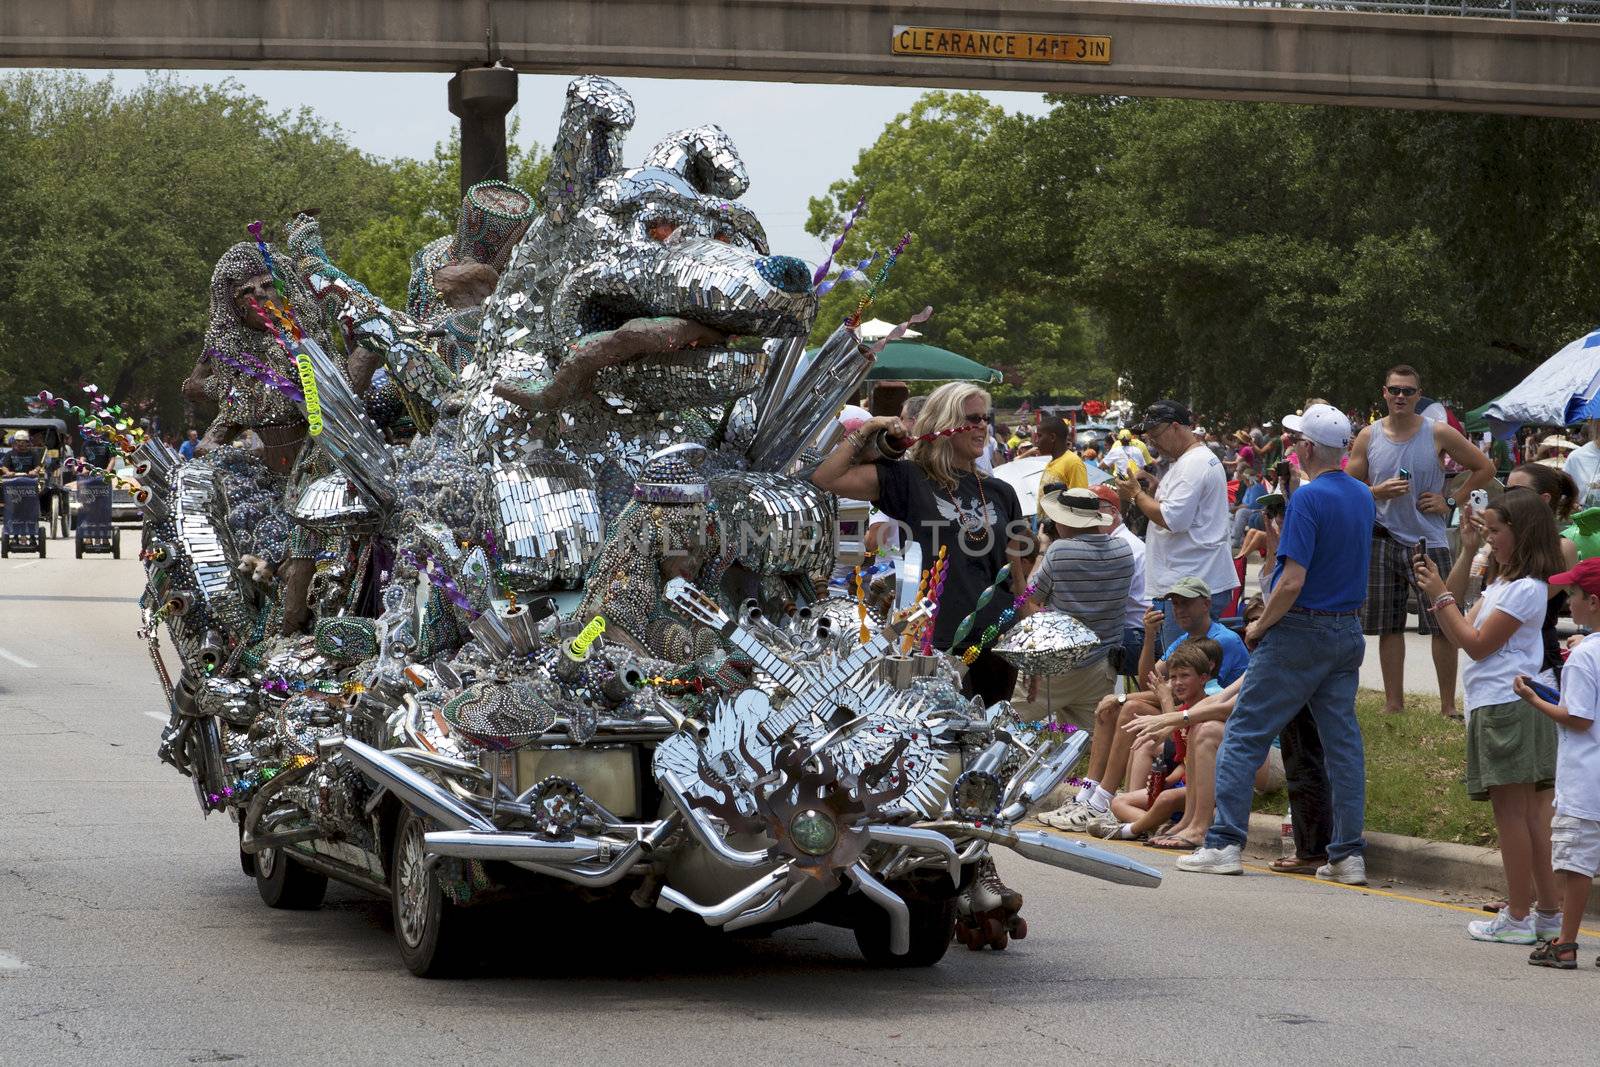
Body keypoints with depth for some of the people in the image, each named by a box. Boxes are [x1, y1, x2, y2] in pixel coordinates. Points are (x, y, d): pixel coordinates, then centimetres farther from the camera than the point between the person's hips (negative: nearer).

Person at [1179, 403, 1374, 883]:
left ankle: (1224, 842, -3)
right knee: (1342, 741, 7)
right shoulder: (1364, 497, 8)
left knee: (1244, 735, 0)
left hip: (1300, 632, -7)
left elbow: (1293, 581, -21)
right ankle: (1348, 854, 5)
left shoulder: (1308, 498, -16)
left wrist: (1260, 626, -8)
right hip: (1349, 633, 7)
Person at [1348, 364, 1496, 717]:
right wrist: (1379, 492, -12)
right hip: (1384, 539, 2)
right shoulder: (1368, 437, 4)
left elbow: (1485, 468, 6)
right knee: (1388, 626, 6)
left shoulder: (1440, 434, -3)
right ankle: (1394, 704, 14)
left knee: (1444, 625, -5)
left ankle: (1448, 705, 1)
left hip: (1429, 540, -2)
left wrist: (1451, 501, -2)